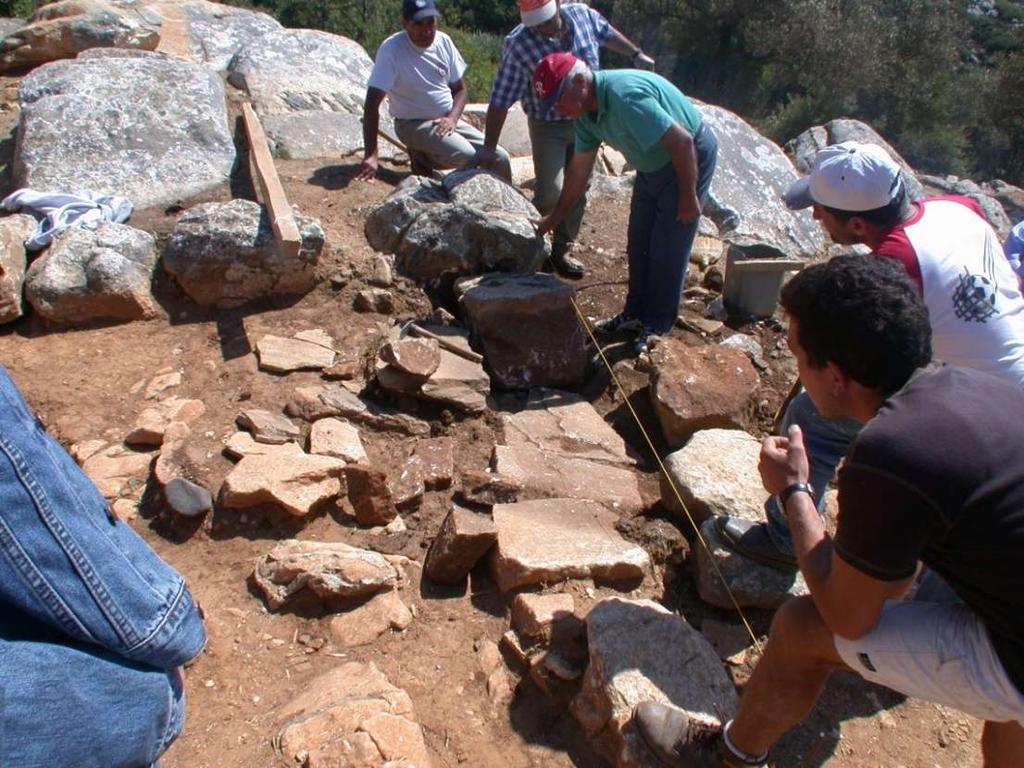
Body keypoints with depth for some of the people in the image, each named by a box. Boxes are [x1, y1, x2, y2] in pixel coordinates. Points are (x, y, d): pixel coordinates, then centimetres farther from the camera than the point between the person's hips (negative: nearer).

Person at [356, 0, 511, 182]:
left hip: (448, 121, 6)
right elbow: (372, 104, -23)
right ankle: (421, 157, -3)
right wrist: (371, 155, -33)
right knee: (465, 155, -29)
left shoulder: (443, 41, -2)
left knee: (500, 158, -6)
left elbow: (460, 89, 9)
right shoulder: (391, 49, -19)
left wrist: (452, 118, -13)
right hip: (414, 124, -6)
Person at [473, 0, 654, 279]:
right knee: (551, 192, -16)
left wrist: (636, 54, 23)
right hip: (548, 127, -4)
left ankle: (562, 250, 25)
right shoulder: (518, 45, -21)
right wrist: (489, 147, -21)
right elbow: (500, 100, -20)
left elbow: (608, 34, 15)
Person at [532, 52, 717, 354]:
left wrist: (688, 197, -23)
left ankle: (656, 328, 8)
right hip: (652, 166, 9)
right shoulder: (586, 112, -6)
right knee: (638, 245, 13)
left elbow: (682, 142, -32)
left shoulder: (625, 96, -34)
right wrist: (555, 217, 9)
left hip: (690, 160, -9)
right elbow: (579, 169, 5)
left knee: (667, 251, -4)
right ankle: (635, 315, 26)